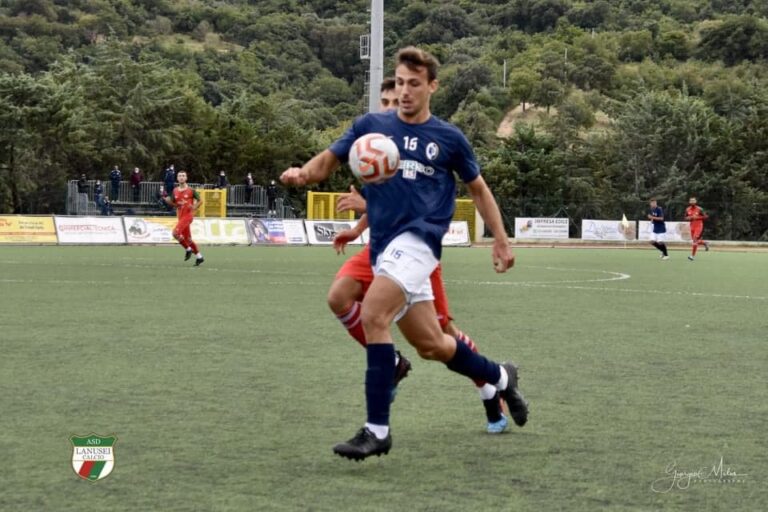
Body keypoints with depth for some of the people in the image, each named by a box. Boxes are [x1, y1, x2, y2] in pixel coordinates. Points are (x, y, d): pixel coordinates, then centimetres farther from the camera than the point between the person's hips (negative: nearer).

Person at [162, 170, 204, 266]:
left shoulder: (191, 190, -6)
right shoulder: (175, 191, 8)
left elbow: (199, 200, 4)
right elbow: (173, 203, 13)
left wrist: (194, 208, -12)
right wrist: (167, 199, -5)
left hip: (188, 215, -6)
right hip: (180, 216, 6)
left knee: (175, 233, -21)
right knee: (188, 238, 10)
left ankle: (188, 249, -3)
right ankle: (199, 257, 22)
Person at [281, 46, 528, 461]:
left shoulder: (449, 138, 4)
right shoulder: (370, 125, 8)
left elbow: (478, 188, 16)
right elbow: (327, 162, 5)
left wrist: (500, 240, 14)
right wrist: (302, 173, -17)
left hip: (417, 241, -5)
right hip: (384, 246, 5)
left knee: (372, 316, -26)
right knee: (431, 345, 12)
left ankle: (377, 429, -22)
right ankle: (500, 377, 39)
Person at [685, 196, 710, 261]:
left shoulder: (699, 209, -10)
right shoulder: (688, 209, 3)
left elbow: (706, 216, -6)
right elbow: (686, 218, 15)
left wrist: (698, 217, -17)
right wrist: (689, 218, -8)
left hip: (699, 226, -6)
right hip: (692, 226, 6)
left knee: (695, 240, -14)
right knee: (695, 241, 8)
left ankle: (692, 255, -12)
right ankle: (705, 243, 37)